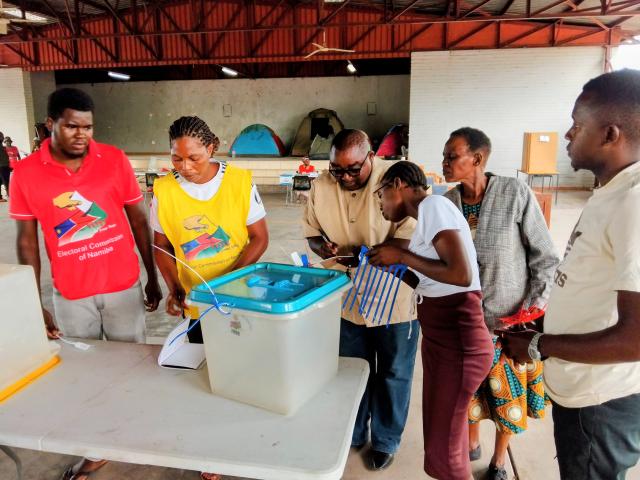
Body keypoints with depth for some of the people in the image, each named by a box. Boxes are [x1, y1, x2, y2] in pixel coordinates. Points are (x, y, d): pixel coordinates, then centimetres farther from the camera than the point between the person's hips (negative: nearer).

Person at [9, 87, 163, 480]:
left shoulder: (115, 160, -8)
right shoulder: (25, 174, -7)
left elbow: (138, 221, 0)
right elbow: (27, 240, 0)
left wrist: (152, 278, 3)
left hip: (123, 286, 0)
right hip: (70, 295, 1)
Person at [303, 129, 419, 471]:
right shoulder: (321, 186, -5)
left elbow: (410, 238, -21)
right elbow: (311, 231, 6)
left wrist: (363, 254, -32)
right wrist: (321, 246, -17)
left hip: (394, 298, -3)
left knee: (393, 374, 14)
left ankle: (386, 441, 38)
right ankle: (352, 435, 44)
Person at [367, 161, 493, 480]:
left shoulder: (433, 204, -14)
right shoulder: (427, 216, 13)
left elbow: (462, 275, -24)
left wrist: (402, 256, -15)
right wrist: (394, 266, 10)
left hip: (458, 344, -9)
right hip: (439, 340, 9)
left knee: (444, 449, 5)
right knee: (441, 436, 21)